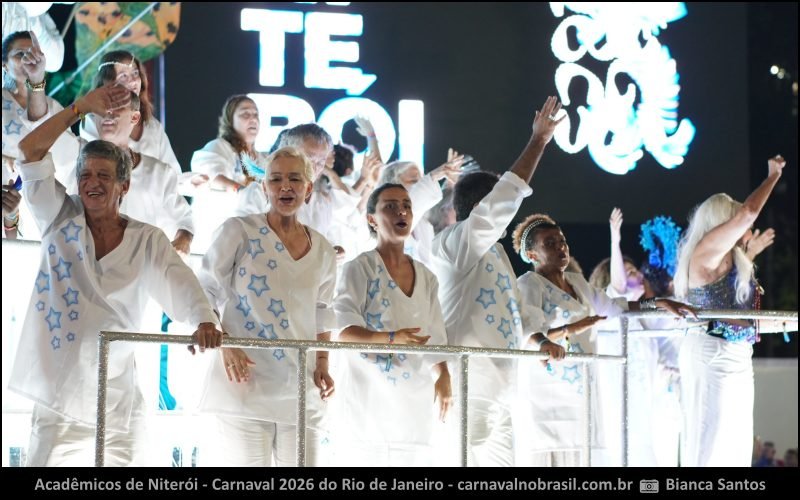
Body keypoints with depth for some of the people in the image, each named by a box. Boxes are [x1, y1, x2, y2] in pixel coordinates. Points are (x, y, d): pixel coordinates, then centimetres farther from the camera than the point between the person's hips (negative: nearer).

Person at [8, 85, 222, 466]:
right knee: (46, 460, -5)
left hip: (117, 390, 1)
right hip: (58, 387, 0)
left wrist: (204, 321, -32)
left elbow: (178, 281, -12)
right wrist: (81, 107, -6)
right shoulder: (61, 221, 5)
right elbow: (30, 151, -3)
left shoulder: (147, 241, 5)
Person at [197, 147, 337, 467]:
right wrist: (225, 346, -16)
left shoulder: (323, 252, 12)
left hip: (302, 392, 5)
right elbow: (205, 293, -2)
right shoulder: (239, 232, -2)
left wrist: (322, 364, 7)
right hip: (246, 384, -4)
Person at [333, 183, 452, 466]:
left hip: (416, 399, 6)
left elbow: (436, 338, 17)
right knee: (370, 458, -12)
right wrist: (391, 338, -29)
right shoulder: (361, 268, -4)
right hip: (373, 395, -6)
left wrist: (443, 376, -1)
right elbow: (344, 331, -14)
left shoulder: (426, 277, 15)